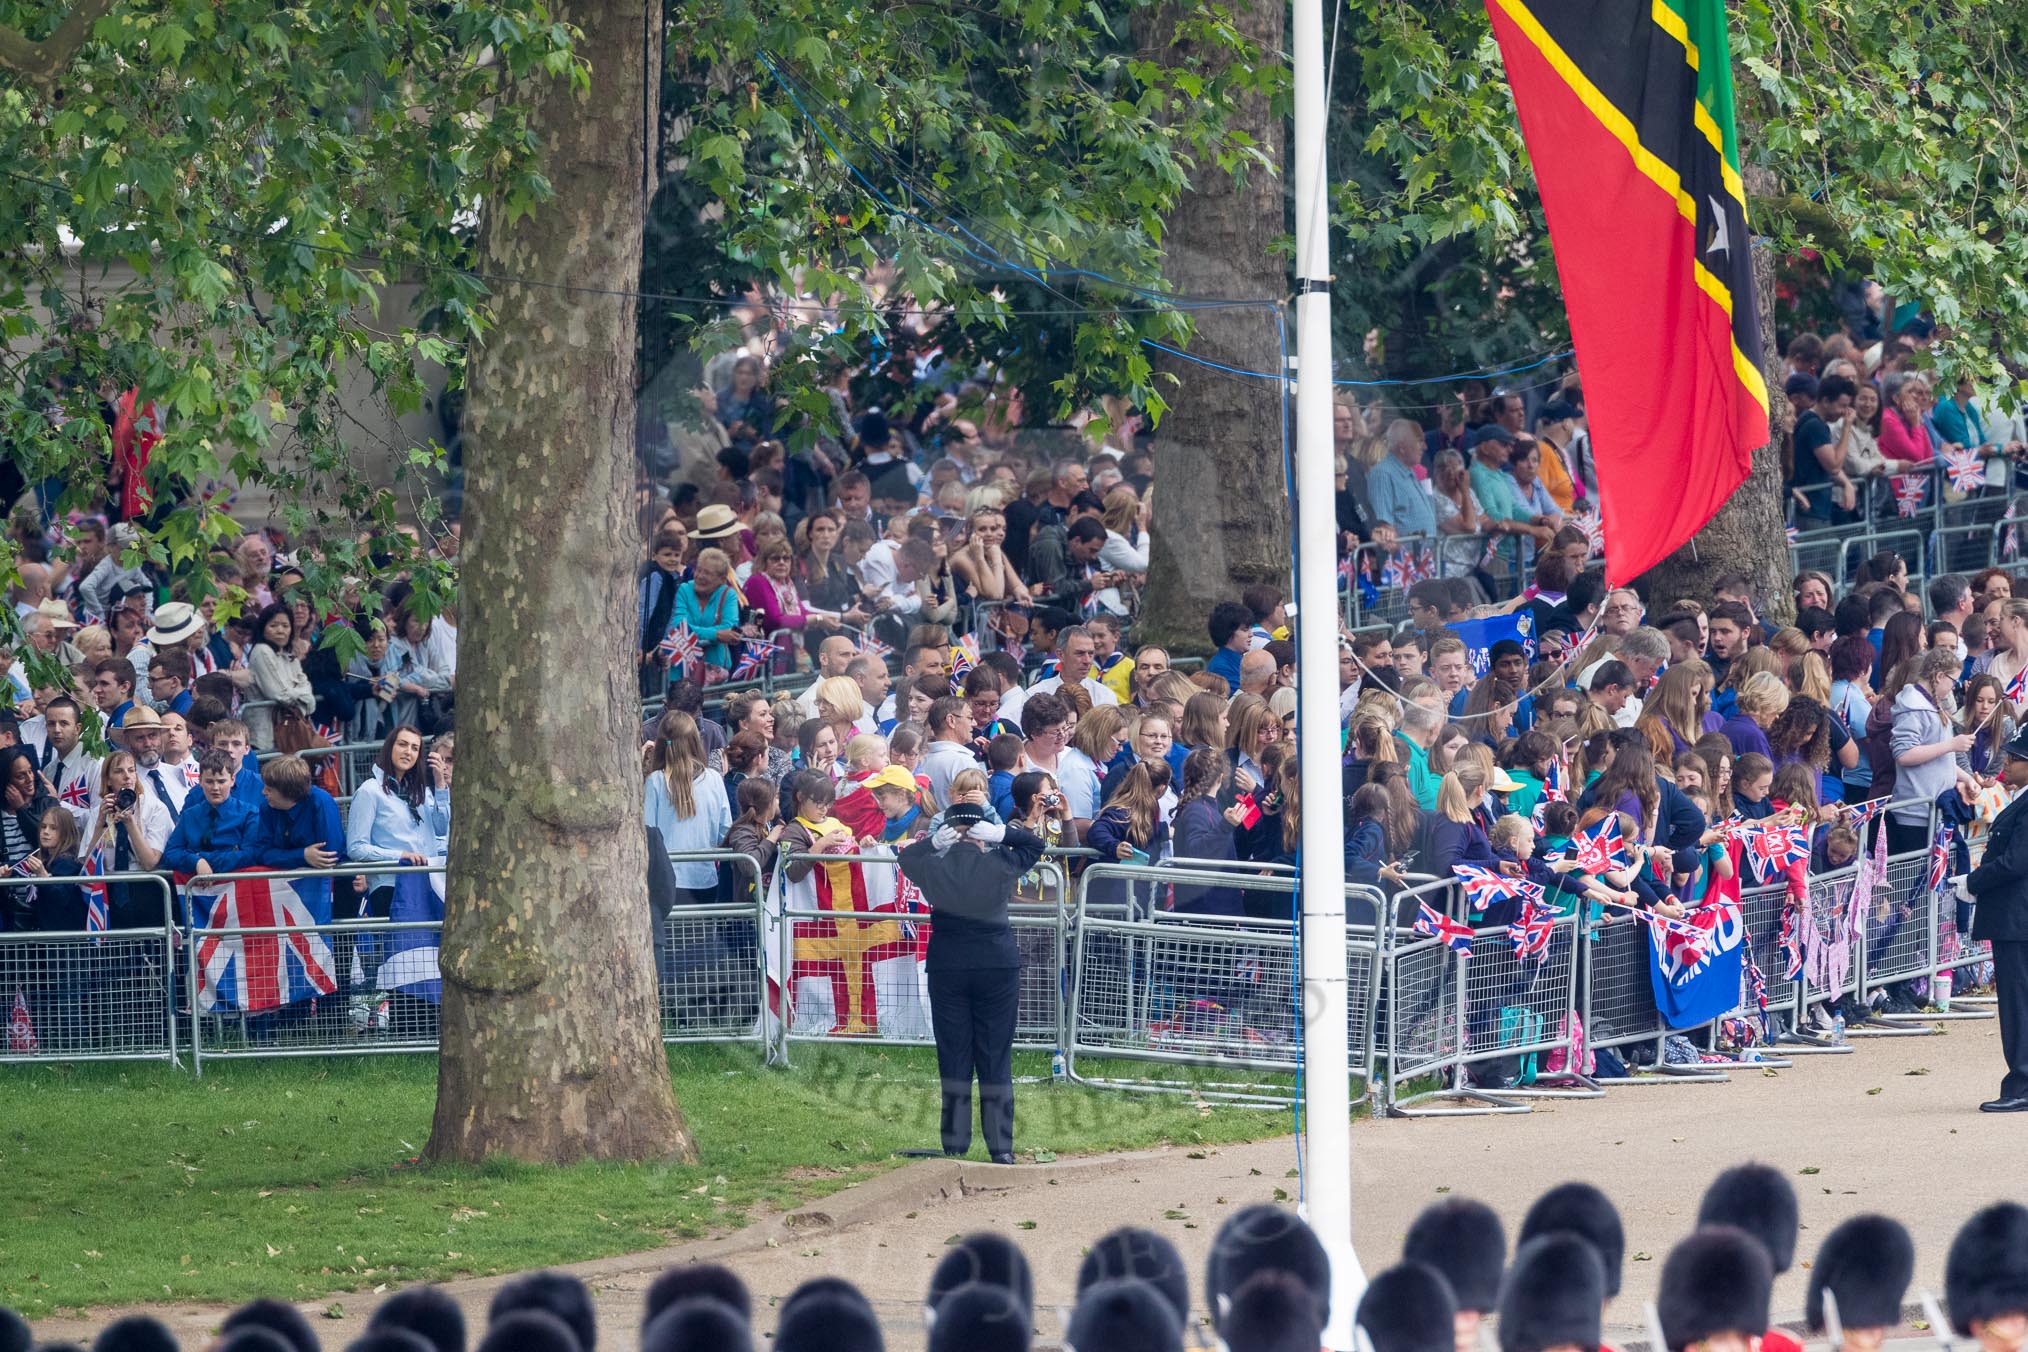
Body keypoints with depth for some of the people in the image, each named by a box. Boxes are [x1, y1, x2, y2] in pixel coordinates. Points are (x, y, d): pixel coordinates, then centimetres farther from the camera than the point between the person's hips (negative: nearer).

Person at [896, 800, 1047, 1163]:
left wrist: (934, 841, 3)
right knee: (995, 1057, 3)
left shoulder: (934, 867, -5)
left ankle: (954, 1145, 6)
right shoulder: (999, 865, -8)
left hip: (947, 966, 1)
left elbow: (905, 857, 17)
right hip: (998, 966, -1)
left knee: (953, 1055, 7)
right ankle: (1001, 1147, 1)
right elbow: (1035, 844, 10)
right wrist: (1001, 834, -1)